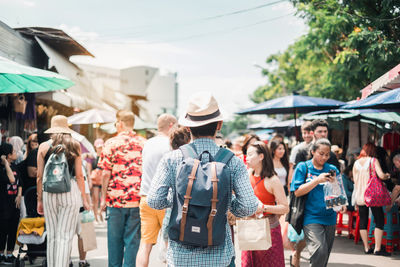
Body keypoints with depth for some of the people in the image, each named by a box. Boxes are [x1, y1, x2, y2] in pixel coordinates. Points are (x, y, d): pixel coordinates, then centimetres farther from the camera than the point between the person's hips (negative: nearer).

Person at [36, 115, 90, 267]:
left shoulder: (44, 146, 5)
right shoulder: (74, 145, 3)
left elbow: (40, 176, 5)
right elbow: (79, 175, 1)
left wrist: (40, 200, 12)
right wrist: (84, 199, 8)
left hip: (49, 192, 2)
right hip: (71, 191, -2)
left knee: (52, 236, 11)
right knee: (65, 236, -1)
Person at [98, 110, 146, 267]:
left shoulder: (111, 143, -5)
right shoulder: (144, 143, 4)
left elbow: (106, 173, -7)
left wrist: (103, 197, 0)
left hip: (116, 198, -2)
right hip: (138, 200, 2)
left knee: (115, 238, 10)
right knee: (133, 238, 6)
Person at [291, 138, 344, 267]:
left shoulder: (332, 169, 9)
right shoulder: (303, 167, 0)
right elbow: (298, 192, -7)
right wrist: (317, 180, -15)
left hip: (329, 217, 4)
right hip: (311, 217, -4)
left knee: (325, 254, 9)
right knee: (320, 251, -22)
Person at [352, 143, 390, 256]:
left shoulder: (356, 163, 9)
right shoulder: (373, 161, -5)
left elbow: (355, 181, 12)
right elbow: (381, 175, -15)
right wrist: (387, 175, 6)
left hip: (359, 196, 5)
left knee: (363, 221, 9)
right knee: (379, 220, 1)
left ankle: (367, 248, 10)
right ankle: (377, 248, -4)